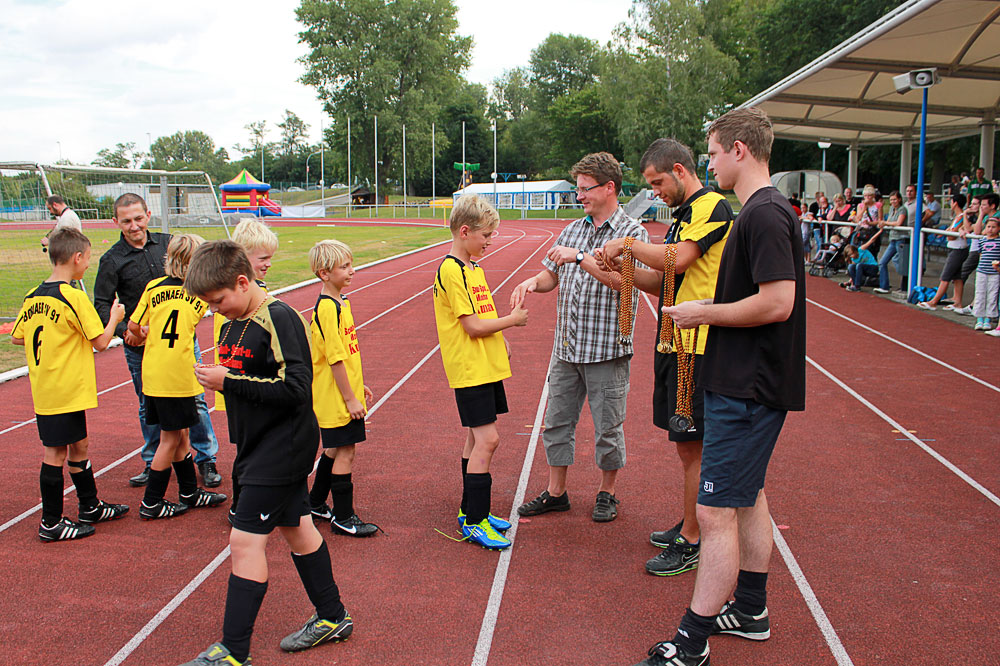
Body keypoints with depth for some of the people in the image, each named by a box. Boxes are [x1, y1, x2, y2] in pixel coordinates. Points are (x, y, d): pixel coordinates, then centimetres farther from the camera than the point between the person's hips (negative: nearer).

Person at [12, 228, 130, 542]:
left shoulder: (33, 296, 5)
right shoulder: (73, 297, -18)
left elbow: (17, 337, 12)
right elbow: (101, 341, -15)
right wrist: (114, 317, 2)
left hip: (43, 389, 8)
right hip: (66, 391, -8)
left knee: (79, 445, 19)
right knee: (55, 453, 1)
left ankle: (90, 507, 33)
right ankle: (51, 524, 11)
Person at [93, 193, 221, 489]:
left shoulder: (167, 243, 3)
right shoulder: (112, 260, -3)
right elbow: (102, 304, -3)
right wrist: (125, 332, -18)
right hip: (140, 345, -1)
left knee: (195, 400, 2)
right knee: (148, 406, 11)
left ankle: (206, 459, 15)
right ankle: (152, 463, 26)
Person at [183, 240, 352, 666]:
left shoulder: (279, 319, -19)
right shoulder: (234, 322, 9)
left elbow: (295, 389, -26)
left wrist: (229, 381, -24)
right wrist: (217, 377, 4)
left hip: (282, 449, -10)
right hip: (260, 447, 10)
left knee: (246, 539, -7)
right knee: (295, 528, 18)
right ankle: (332, 618, 33)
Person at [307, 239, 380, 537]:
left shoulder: (340, 303, 10)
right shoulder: (327, 308, -20)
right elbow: (335, 358, -21)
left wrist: (358, 385, 21)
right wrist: (350, 398, -18)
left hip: (344, 395, 10)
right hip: (336, 398, -10)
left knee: (335, 449, 19)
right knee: (344, 452, 0)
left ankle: (315, 504, 35)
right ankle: (343, 517, 12)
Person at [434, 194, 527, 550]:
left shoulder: (473, 268, 15)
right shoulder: (451, 270, -16)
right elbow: (473, 326, -18)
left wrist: (500, 341, 7)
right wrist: (513, 319, -8)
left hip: (486, 366, 10)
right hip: (469, 369, -10)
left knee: (477, 438, 14)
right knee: (487, 439, -9)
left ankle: (470, 511, 25)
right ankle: (474, 521, -1)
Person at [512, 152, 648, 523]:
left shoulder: (632, 232, -6)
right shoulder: (572, 230, 13)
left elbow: (621, 278, -21)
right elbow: (552, 275, 16)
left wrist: (581, 256, -25)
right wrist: (532, 283, -5)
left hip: (607, 349, -6)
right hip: (566, 347, 6)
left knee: (607, 427, 6)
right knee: (557, 421, 11)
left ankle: (607, 494, 24)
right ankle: (556, 492, 25)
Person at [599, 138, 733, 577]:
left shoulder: (713, 207, -12)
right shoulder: (683, 214, 19)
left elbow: (678, 260, -26)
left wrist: (628, 243, -12)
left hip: (696, 347, -10)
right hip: (673, 343, 10)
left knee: (693, 446, -2)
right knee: (686, 445, 16)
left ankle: (692, 542, 7)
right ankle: (689, 525, 28)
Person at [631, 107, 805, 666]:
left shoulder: (765, 214, -18)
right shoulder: (763, 210, 14)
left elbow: (778, 303, -25)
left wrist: (705, 313, -15)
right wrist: (708, 310, 11)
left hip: (748, 390, -11)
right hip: (748, 383, 11)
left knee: (716, 512, -7)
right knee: (747, 497, 19)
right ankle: (750, 609, 34)